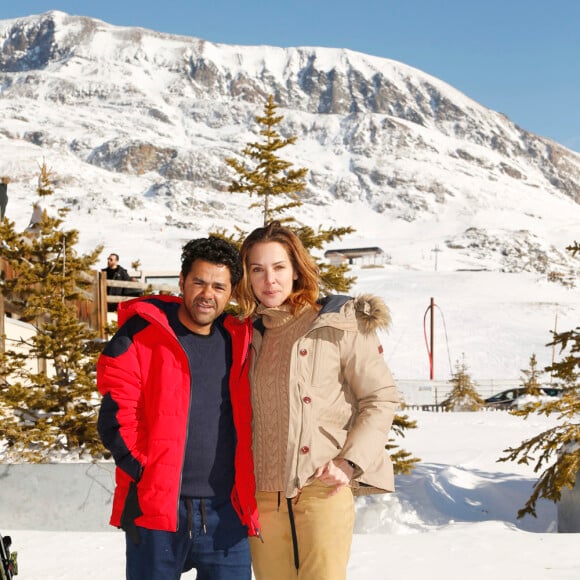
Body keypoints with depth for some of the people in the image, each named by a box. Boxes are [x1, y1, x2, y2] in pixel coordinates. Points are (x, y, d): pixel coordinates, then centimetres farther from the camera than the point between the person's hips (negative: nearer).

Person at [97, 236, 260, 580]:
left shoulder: (239, 342, 11)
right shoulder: (142, 336, -3)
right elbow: (116, 415, -7)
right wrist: (146, 471, -12)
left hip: (226, 512, 4)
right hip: (155, 509, -4)